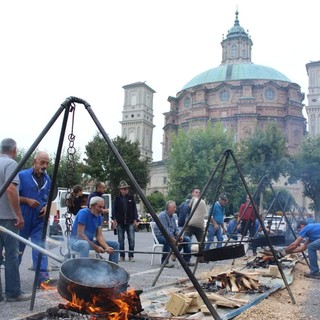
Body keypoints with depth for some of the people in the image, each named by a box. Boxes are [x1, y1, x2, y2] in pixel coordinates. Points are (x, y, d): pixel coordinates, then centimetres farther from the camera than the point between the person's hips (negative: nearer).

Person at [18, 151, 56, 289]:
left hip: (39, 220, 3)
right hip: (23, 219, -3)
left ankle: (43, 278, -10)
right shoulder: (22, 175, -8)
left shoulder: (47, 179, 8)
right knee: (18, 249, 11)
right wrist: (27, 201, -20)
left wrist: (46, 207, -1)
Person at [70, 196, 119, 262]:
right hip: (76, 240, -7)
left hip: (90, 241, 8)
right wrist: (95, 247, -26)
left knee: (115, 244, 0)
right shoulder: (83, 213, -19)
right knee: (85, 244, -43)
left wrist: (107, 247, -21)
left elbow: (99, 236, -1)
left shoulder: (99, 216, 2)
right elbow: (80, 234, -25)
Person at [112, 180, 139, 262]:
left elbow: (134, 209, 6)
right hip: (120, 222, 0)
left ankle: (131, 256, 5)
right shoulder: (117, 198, 4)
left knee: (131, 240, -2)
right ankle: (122, 256, 14)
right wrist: (114, 220, -4)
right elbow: (114, 209, 4)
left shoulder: (131, 197, 6)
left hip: (130, 222, 0)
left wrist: (135, 220, 0)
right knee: (120, 240, 5)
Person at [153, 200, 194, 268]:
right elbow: (165, 230, -23)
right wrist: (174, 240, -26)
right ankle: (164, 261, -29)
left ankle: (186, 260, 3)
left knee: (187, 239, -1)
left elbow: (176, 228, 15)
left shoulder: (172, 216, 14)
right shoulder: (162, 215, -15)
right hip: (160, 236, -9)